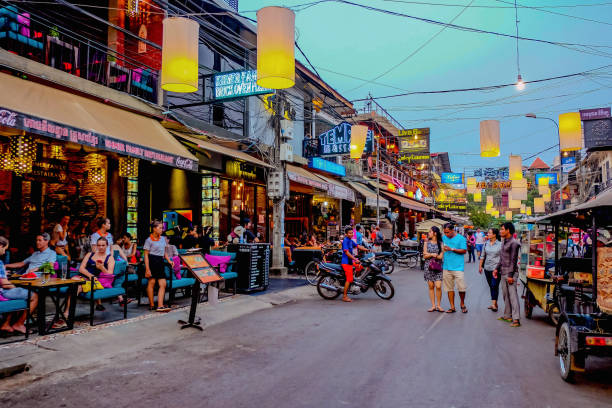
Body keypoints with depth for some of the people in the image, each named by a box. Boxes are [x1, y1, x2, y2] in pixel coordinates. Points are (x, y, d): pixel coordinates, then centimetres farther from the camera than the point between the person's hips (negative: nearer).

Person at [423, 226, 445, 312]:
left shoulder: (440, 243, 1)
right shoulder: (427, 243, 8)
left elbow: (441, 256, -8)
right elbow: (424, 256, 4)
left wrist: (429, 254, -8)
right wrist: (433, 254, -12)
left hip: (438, 267, -2)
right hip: (428, 267, 2)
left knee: (438, 286, -9)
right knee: (431, 286, 4)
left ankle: (438, 305, 5)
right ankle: (433, 305, 11)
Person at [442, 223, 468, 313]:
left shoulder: (461, 238, -2)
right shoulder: (444, 238, 11)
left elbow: (464, 250, -7)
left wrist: (452, 249, -14)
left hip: (458, 267, -4)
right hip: (446, 268, 4)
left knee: (461, 288, -4)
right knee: (449, 288, 6)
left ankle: (462, 304, 20)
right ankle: (452, 307, 14)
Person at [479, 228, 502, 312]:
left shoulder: (500, 244, -6)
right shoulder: (486, 244, 7)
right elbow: (482, 256, 14)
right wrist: (480, 266, 11)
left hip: (496, 269, -5)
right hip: (487, 268, 5)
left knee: (494, 286, -10)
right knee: (491, 286, 11)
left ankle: (494, 304, -7)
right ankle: (494, 303, 21)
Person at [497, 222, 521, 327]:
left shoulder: (514, 243, -13)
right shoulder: (504, 242, 14)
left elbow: (514, 260, -16)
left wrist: (510, 275, -18)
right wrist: (497, 268, 17)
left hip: (511, 273, -9)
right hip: (503, 273, 9)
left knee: (513, 295, -9)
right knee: (505, 295, 13)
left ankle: (516, 319, -9)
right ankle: (507, 315, 23)